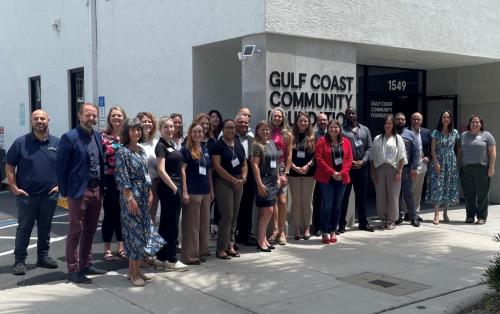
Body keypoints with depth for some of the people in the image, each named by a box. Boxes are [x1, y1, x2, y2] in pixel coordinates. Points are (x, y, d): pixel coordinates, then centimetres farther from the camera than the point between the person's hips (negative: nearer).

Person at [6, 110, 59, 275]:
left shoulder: (57, 143, 4)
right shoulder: (21, 142, -2)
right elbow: (9, 167, 1)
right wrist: (14, 188, -6)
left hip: (49, 195, 2)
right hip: (26, 195, -2)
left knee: (45, 227, 11)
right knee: (24, 228, 1)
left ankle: (43, 256, 23)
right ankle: (19, 260, 8)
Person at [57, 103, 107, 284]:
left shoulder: (98, 137, 10)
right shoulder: (69, 138, -9)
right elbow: (61, 166, -9)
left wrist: (101, 188, 8)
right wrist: (64, 192, -9)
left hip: (96, 190, 6)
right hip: (78, 191, -6)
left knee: (90, 230, 14)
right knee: (75, 232, 1)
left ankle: (86, 265, 26)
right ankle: (73, 270, 8)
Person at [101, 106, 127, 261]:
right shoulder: (103, 137, -3)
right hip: (109, 180, -3)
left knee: (122, 214, 10)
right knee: (109, 214, 2)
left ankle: (120, 246, 21)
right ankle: (107, 248, 12)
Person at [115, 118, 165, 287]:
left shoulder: (142, 151, 12)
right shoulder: (123, 152, -10)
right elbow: (122, 178, -15)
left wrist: (150, 193, 12)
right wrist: (130, 199, -19)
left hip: (144, 196, 8)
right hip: (130, 196, -8)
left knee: (143, 231, 9)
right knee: (135, 232, -5)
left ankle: (133, 269, 19)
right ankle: (135, 273, 4)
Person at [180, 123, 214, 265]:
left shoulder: (205, 149, 14)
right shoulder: (186, 150, -5)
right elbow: (182, 170, -11)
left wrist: (211, 189, 15)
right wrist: (184, 191, -17)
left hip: (205, 192, 7)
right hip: (192, 192, -7)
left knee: (204, 222, 12)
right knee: (191, 224, -2)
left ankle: (201, 251, 24)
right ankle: (190, 255, 4)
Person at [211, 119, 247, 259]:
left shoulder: (239, 145, 14)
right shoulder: (218, 145, -6)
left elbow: (244, 164, 16)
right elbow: (217, 166, -14)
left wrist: (243, 178, -4)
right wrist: (233, 180, -15)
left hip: (238, 183, 6)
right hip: (223, 182, -6)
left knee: (234, 215, 8)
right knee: (227, 215, -10)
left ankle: (230, 245, 17)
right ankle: (221, 248, -2)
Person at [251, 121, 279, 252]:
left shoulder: (272, 143, 15)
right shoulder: (256, 144, -7)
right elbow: (255, 164, -13)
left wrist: (277, 178, 17)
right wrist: (259, 183, -18)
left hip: (273, 181, 7)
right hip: (263, 180, -7)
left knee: (265, 212, 10)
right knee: (268, 211, -10)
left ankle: (263, 237, 17)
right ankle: (260, 241, -1)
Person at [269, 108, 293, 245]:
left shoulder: (287, 135, 6)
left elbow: (289, 155, 4)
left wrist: (285, 173, -4)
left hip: (282, 169, 0)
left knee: (282, 200, -6)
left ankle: (281, 231, 4)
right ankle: (276, 230, 1)